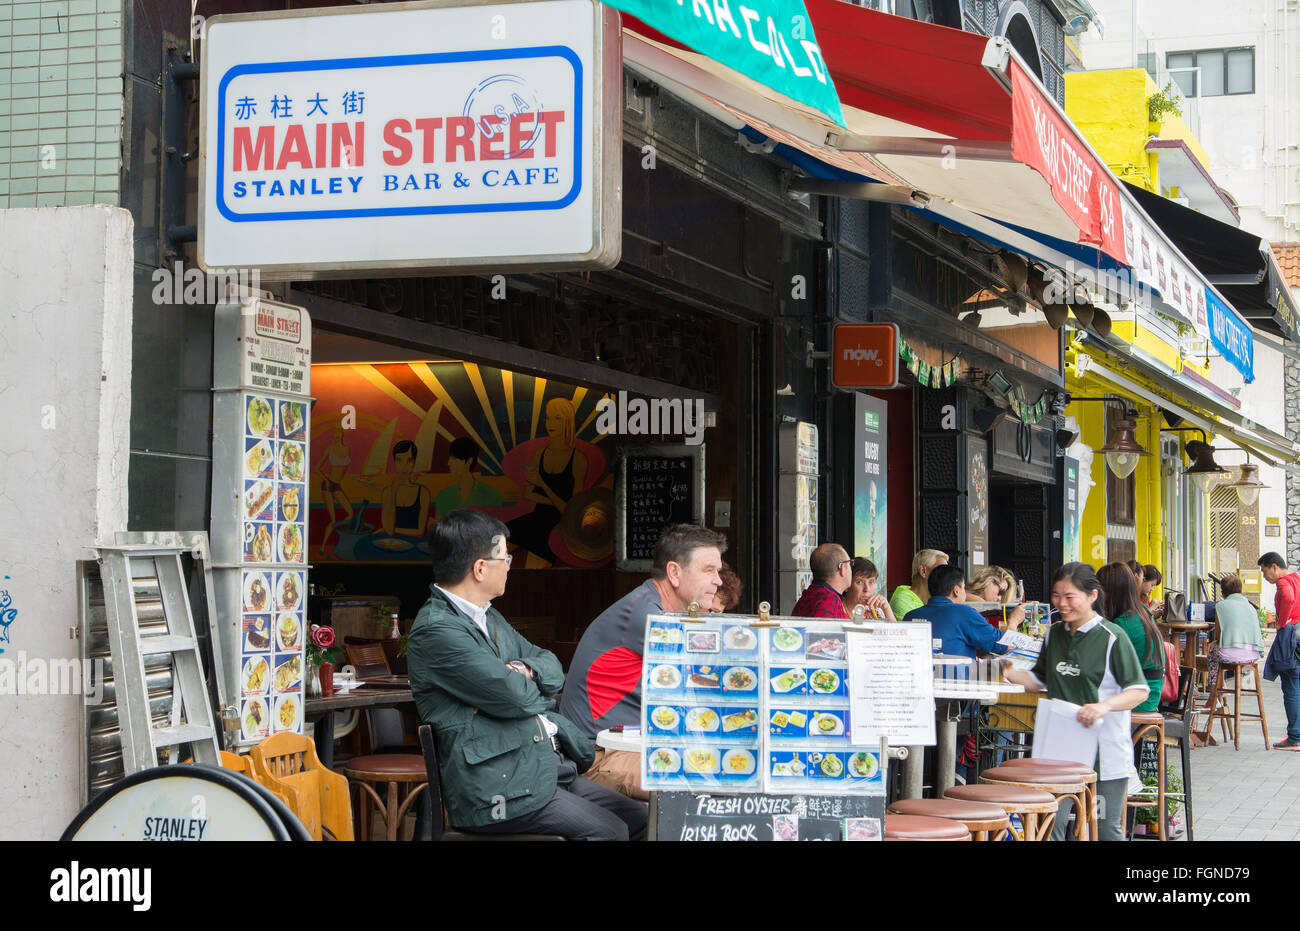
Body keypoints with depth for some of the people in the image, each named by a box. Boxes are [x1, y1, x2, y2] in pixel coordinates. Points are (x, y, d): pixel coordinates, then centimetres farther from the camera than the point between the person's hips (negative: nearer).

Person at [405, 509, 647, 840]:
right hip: (497, 789, -10)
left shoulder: (489, 617, 17)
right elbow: (515, 696, -20)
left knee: (639, 819, 1)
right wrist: (531, 686, 5)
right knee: (610, 830, -18)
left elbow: (552, 667, 19)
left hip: (545, 768, 10)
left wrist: (526, 669, -5)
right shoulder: (435, 630, -16)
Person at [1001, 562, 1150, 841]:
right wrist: (1012, 674, 1)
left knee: (1106, 828, 6)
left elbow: (1139, 691, -11)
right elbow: (1040, 680, 21)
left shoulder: (1112, 637, -9)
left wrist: (1104, 706, -27)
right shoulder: (1054, 634, 10)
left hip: (1104, 749, -4)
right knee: (1051, 822, -4)